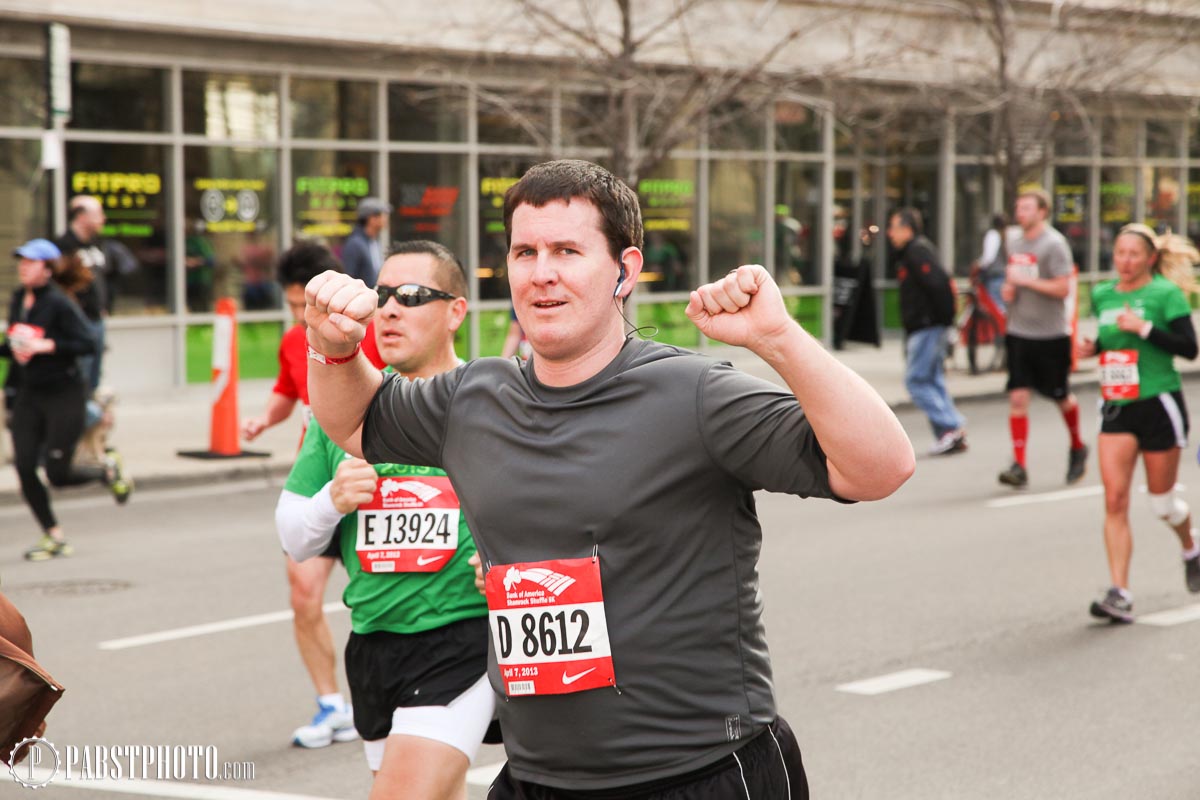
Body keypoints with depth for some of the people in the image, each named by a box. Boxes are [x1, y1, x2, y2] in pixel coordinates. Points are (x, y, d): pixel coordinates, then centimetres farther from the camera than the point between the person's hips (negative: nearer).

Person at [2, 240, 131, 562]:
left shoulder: (59, 303, -14)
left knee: (57, 474, -6)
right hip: (28, 394, 6)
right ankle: (53, 536, 12)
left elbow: (87, 344, -20)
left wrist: (44, 345, -23)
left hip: (63, 394, -6)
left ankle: (108, 470, 26)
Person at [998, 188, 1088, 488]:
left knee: (1062, 398, 10)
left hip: (1051, 334, -5)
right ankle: (1019, 467, -8)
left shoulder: (1054, 244, -11)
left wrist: (1025, 281, -20)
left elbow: (1062, 288, -17)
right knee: (1018, 397, -7)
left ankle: (1078, 448, 35)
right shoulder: (1015, 244, 11)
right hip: (1018, 332, 5)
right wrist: (1007, 290, 3)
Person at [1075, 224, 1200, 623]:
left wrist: (1144, 328, -23)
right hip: (1117, 409, 4)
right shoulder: (1103, 296, 9)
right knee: (1114, 499, -10)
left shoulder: (1165, 294, -8)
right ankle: (1119, 594, -12)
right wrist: (1094, 348, 3)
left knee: (1162, 501, 7)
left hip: (1159, 403, -4)